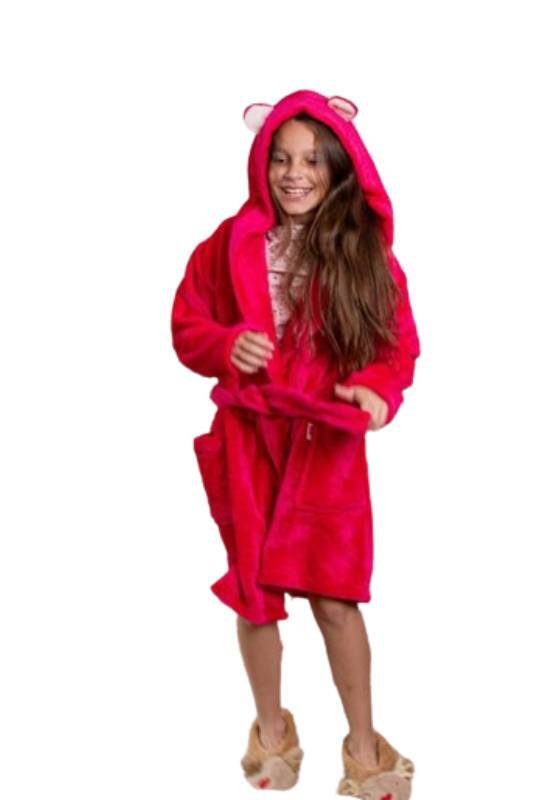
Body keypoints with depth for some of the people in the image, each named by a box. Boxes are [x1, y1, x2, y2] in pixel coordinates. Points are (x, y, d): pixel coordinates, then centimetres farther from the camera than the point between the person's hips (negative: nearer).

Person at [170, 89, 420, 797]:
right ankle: (272, 729, 35)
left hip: (329, 446, -1)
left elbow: (399, 346, 1)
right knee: (256, 595, 11)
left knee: (336, 598, 2)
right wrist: (228, 345, -16)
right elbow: (187, 326, 5)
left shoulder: (367, 254, -4)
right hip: (249, 443, 1)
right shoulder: (231, 243, -3)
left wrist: (377, 392, -20)